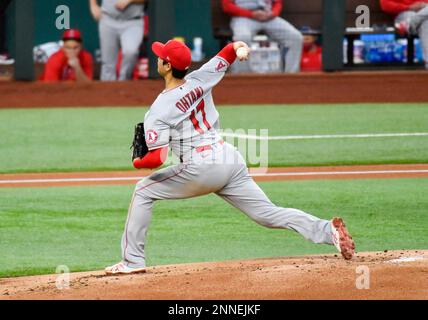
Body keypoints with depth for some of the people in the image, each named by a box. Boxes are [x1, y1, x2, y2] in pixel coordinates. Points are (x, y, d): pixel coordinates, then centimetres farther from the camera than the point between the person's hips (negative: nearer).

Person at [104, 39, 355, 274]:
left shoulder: (158, 111, -6)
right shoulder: (199, 80, 10)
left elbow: (157, 158, -11)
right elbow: (233, 50, 21)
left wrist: (138, 162, 11)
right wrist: (239, 48, -3)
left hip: (201, 168, -6)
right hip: (231, 160, 6)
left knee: (143, 192, 12)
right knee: (268, 214, 5)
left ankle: (133, 261, 10)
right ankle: (328, 231, -14)